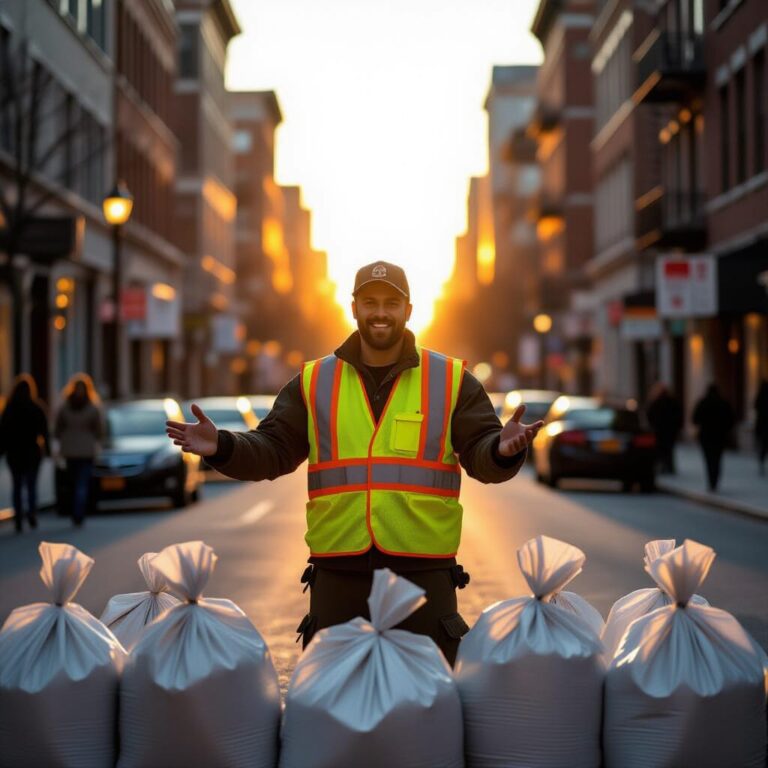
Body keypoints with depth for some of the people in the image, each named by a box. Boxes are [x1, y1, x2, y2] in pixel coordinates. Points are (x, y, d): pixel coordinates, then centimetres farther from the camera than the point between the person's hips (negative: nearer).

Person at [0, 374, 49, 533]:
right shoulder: (37, 408, -8)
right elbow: (44, 431, -4)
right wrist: (46, 449, 5)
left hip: (14, 452, 1)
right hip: (33, 452, -1)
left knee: (17, 486, 9)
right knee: (31, 485, 11)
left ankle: (18, 520, 5)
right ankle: (32, 512, -9)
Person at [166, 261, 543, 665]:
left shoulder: (451, 380, 3)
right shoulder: (314, 382, 7)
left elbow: (482, 454, -3)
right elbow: (272, 450, 2)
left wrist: (503, 448, -27)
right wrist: (221, 447, -18)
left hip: (424, 570, -1)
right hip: (339, 569, 1)